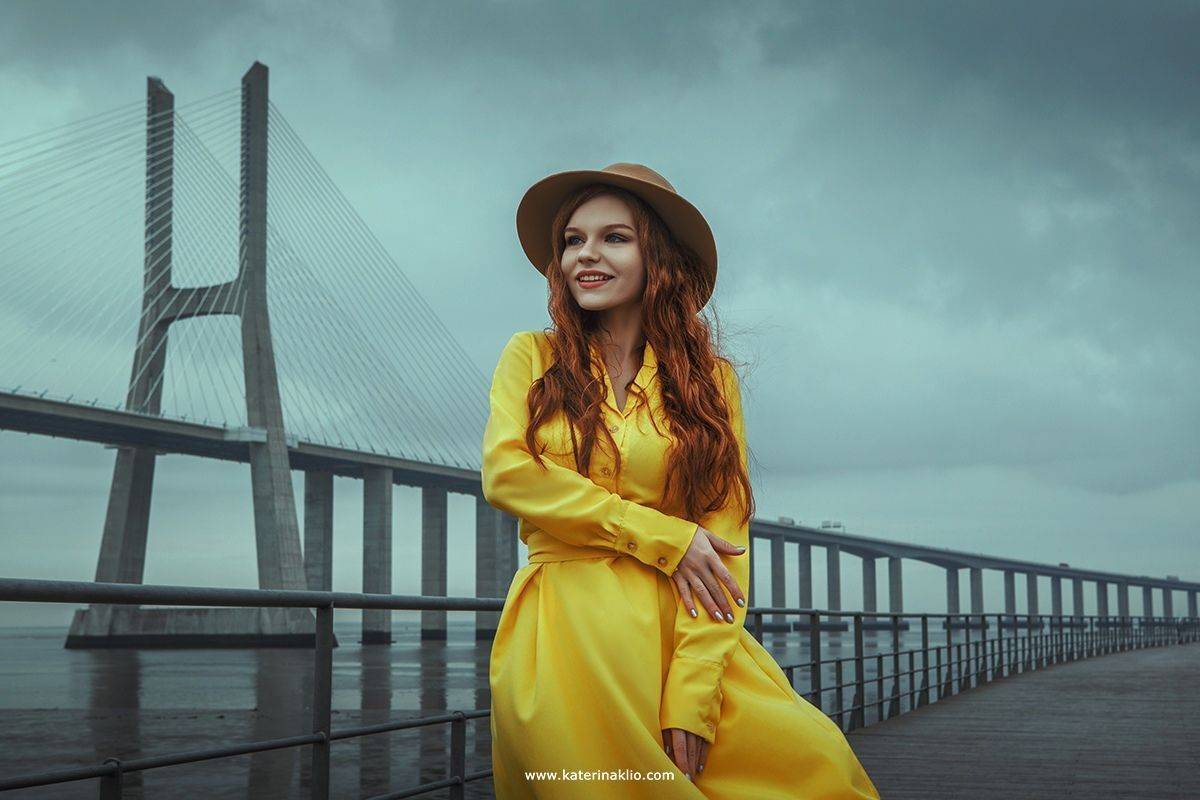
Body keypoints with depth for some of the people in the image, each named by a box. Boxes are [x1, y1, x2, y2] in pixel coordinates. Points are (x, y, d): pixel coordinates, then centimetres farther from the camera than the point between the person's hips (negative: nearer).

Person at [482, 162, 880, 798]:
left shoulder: (708, 378, 12)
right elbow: (506, 474, -3)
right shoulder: (531, 358, 13)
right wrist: (664, 538, -8)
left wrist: (692, 696, -12)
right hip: (564, 622, -1)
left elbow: (725, 534, 2)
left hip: (678, 629, 1)